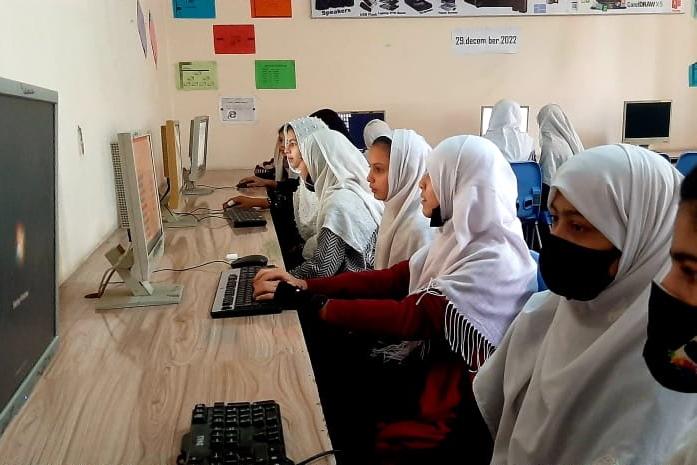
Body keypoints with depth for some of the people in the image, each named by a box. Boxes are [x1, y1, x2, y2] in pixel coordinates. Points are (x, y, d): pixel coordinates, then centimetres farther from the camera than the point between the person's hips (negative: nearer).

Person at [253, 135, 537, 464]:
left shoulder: (495, 262, -24)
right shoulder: (461, 237, 3)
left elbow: (409, 317, -30)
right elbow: (390, 280, 2)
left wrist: (308, 303, -27)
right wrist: (305, 286, -8)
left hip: (452, 397, -7)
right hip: (423, 360, 7)